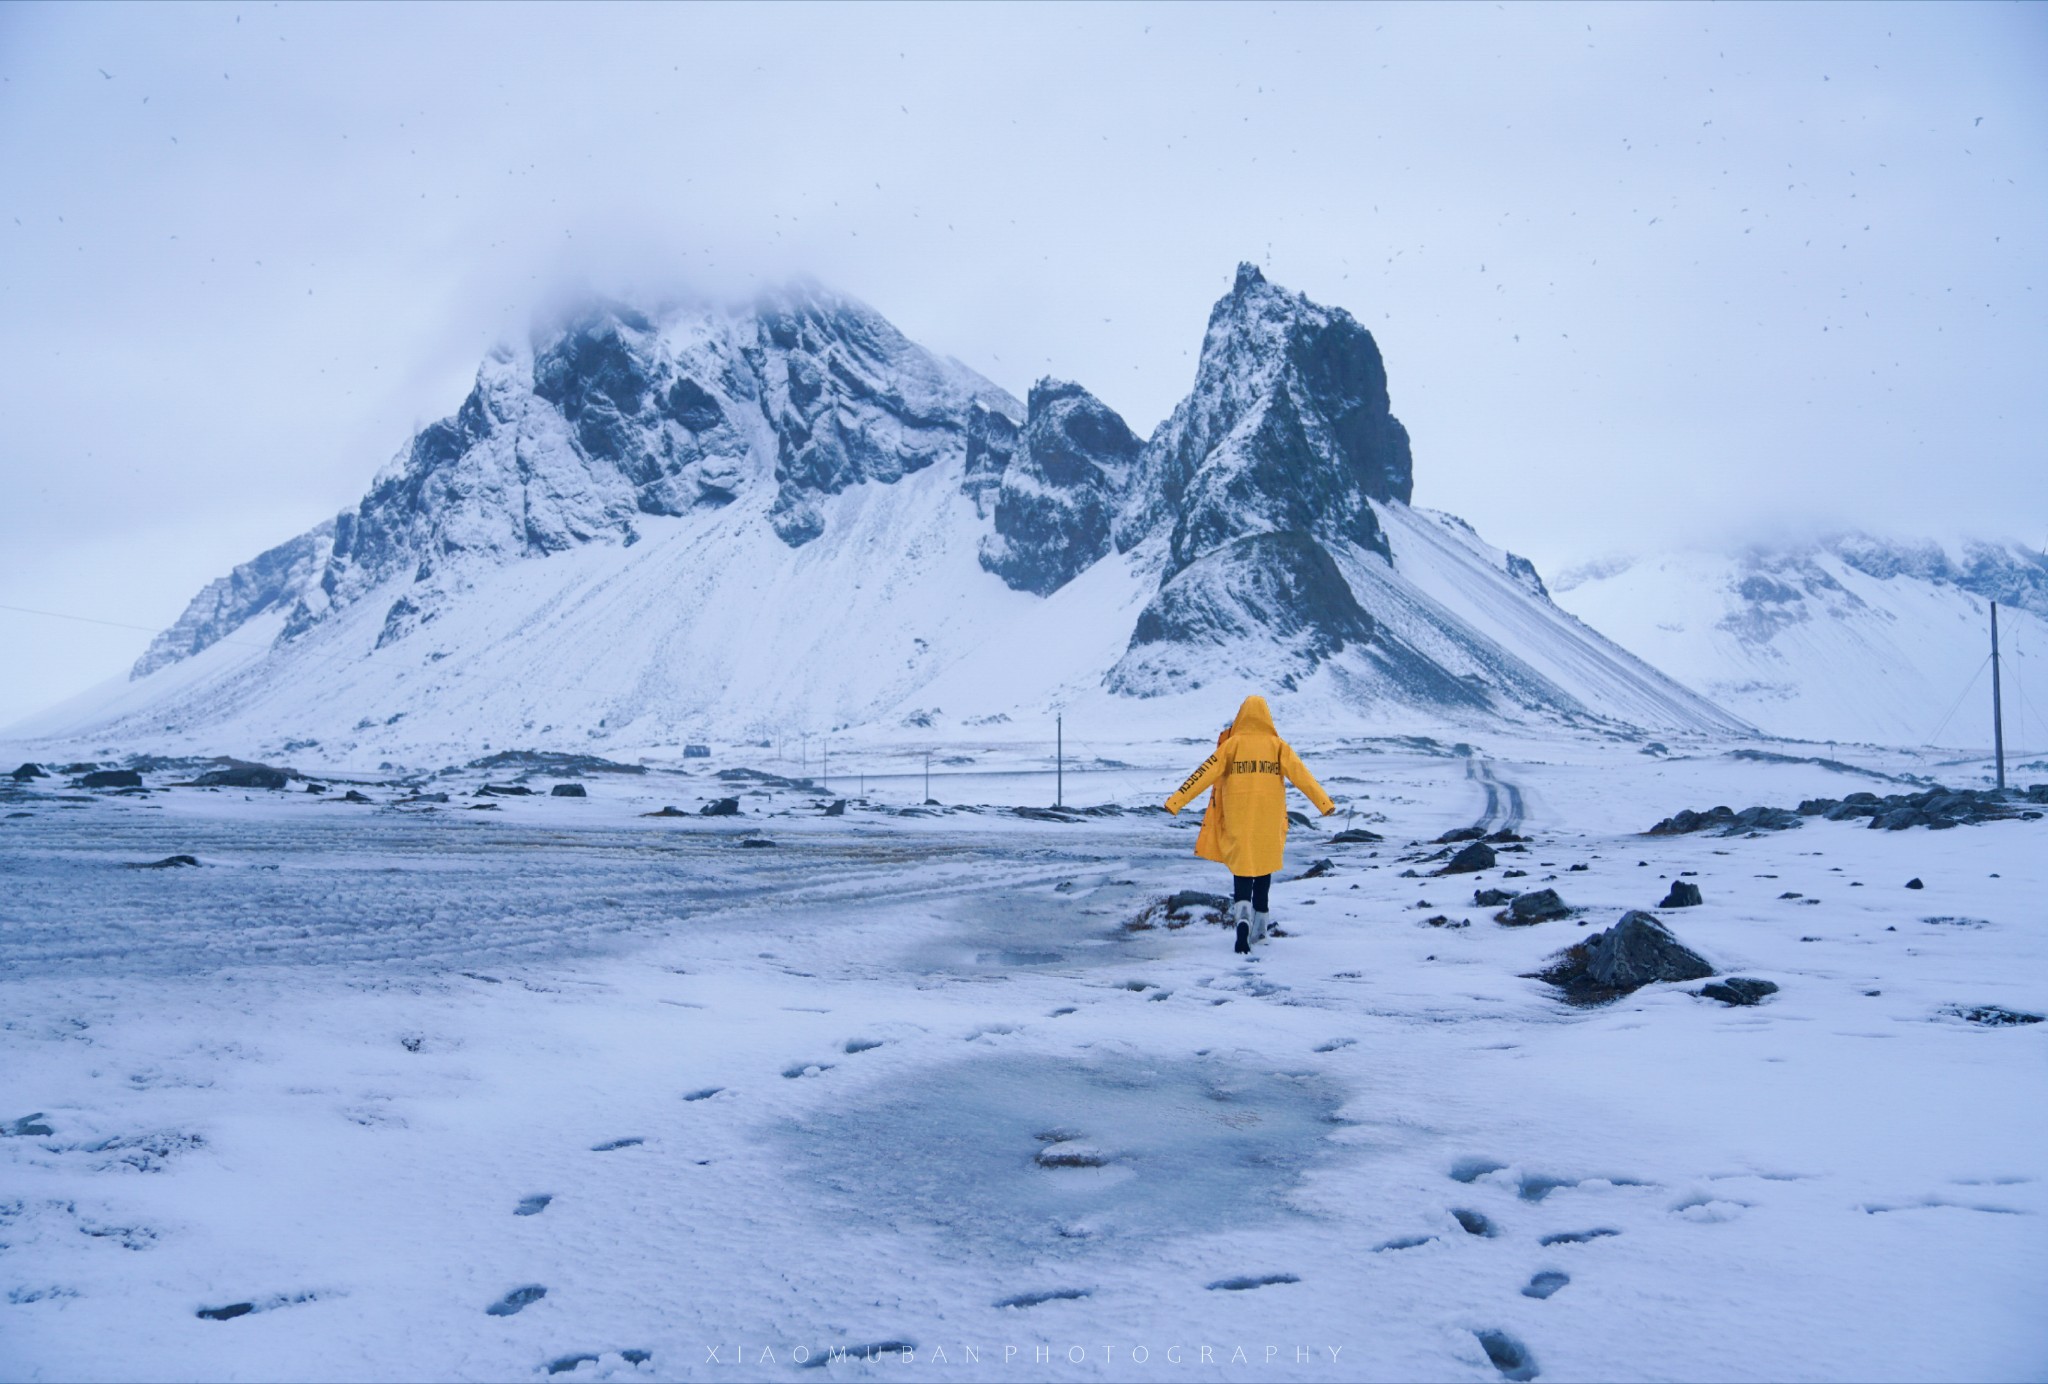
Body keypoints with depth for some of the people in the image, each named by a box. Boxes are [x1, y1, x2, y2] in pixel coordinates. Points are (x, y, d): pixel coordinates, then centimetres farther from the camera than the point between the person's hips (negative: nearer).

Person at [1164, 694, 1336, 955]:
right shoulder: (1277, 745, 1)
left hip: (1238, 820, -1)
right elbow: (1302, 775, -3)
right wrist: (1325, 803, -1)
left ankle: (1243, 917, -25)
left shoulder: (1231, 744, -2)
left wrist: (1176, 801, -4)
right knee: (1264, 870, 17)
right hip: (1269, 821, 2)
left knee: (1241, 869, 1)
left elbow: (1204, 774, -5)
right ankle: (1260, 928, 23)